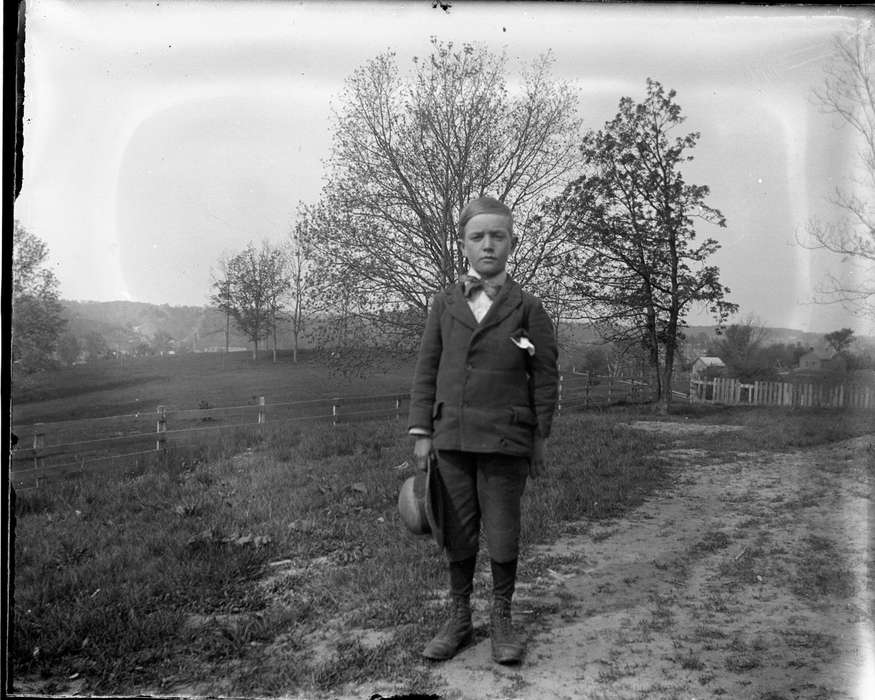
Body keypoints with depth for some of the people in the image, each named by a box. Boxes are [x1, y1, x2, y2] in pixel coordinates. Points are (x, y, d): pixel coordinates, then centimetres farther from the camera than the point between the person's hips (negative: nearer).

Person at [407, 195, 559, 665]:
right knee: (457, 535, 10)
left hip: (504, 440, -2)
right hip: (450, 438, 2)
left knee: (503, 537, 6)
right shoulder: (444, 303, 7)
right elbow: (426, 370, 8)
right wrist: (421, 433, 2)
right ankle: (458, 618, 26)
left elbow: (545, 377, 2)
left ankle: (502, 618, 26)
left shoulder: (528, 308, 0)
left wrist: (539, 440, 0)